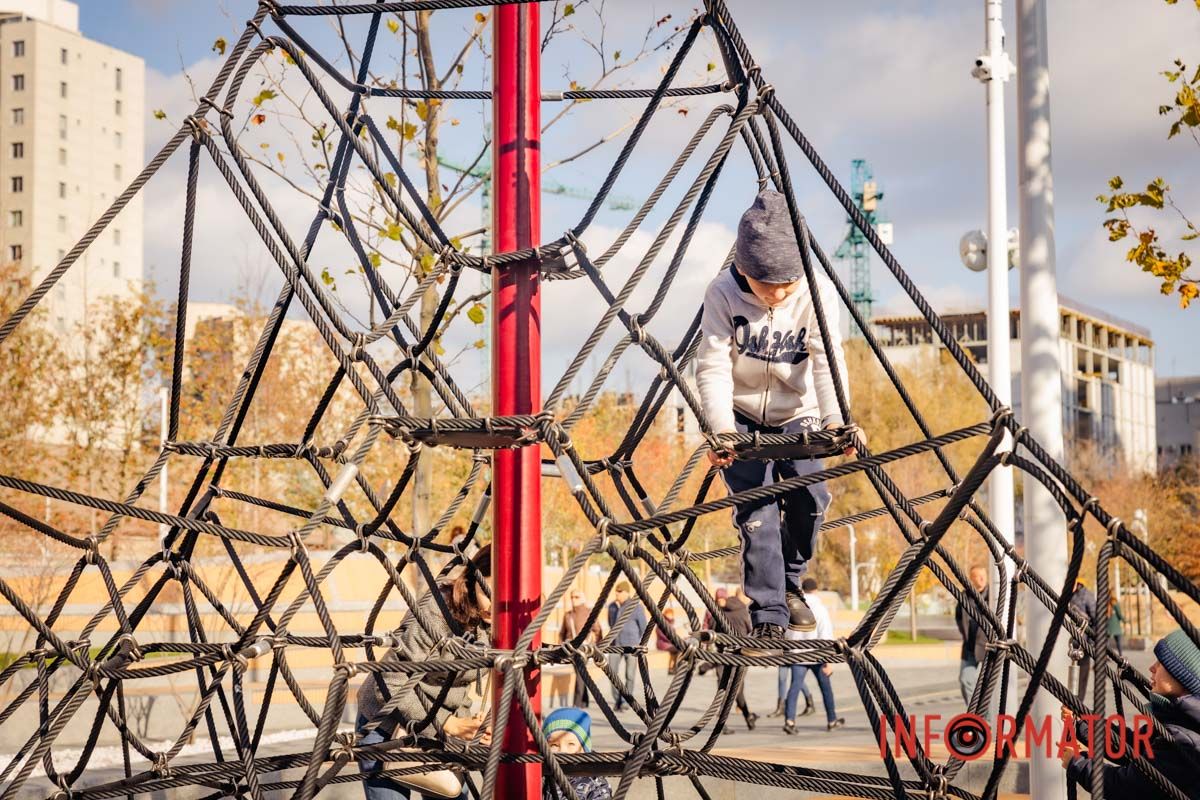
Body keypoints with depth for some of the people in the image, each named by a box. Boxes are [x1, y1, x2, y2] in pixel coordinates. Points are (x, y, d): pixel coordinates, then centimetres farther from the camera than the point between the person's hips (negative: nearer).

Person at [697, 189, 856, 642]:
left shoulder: (817, 292, -18)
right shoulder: (723, 294, -20)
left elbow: (827, 361, -25)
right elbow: (713, 368, -24)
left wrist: (835, 420, -41)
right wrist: (721, 428, -39)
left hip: (795, 415, 1)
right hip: (741, 417, -1)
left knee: (809, 494, -17)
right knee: (756, 508, -14)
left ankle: (790, 580, 10)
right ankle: (769, 617, -6)